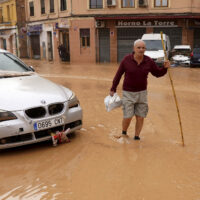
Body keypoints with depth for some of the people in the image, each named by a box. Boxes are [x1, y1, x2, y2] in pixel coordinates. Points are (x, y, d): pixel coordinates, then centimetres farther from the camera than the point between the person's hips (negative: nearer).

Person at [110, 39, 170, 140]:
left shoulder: (149, 61, -7)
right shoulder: (126, 60, -13)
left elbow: (158, 73, 4)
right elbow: (118, 74, -3)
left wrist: (165, 67, -16)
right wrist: (113, 89, 1)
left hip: (142, 93, 2)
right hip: (128, 93, -2)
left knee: (140, 117, 3)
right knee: (128, 117, -6)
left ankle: (136, 137, 23)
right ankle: (124, 133, 24)